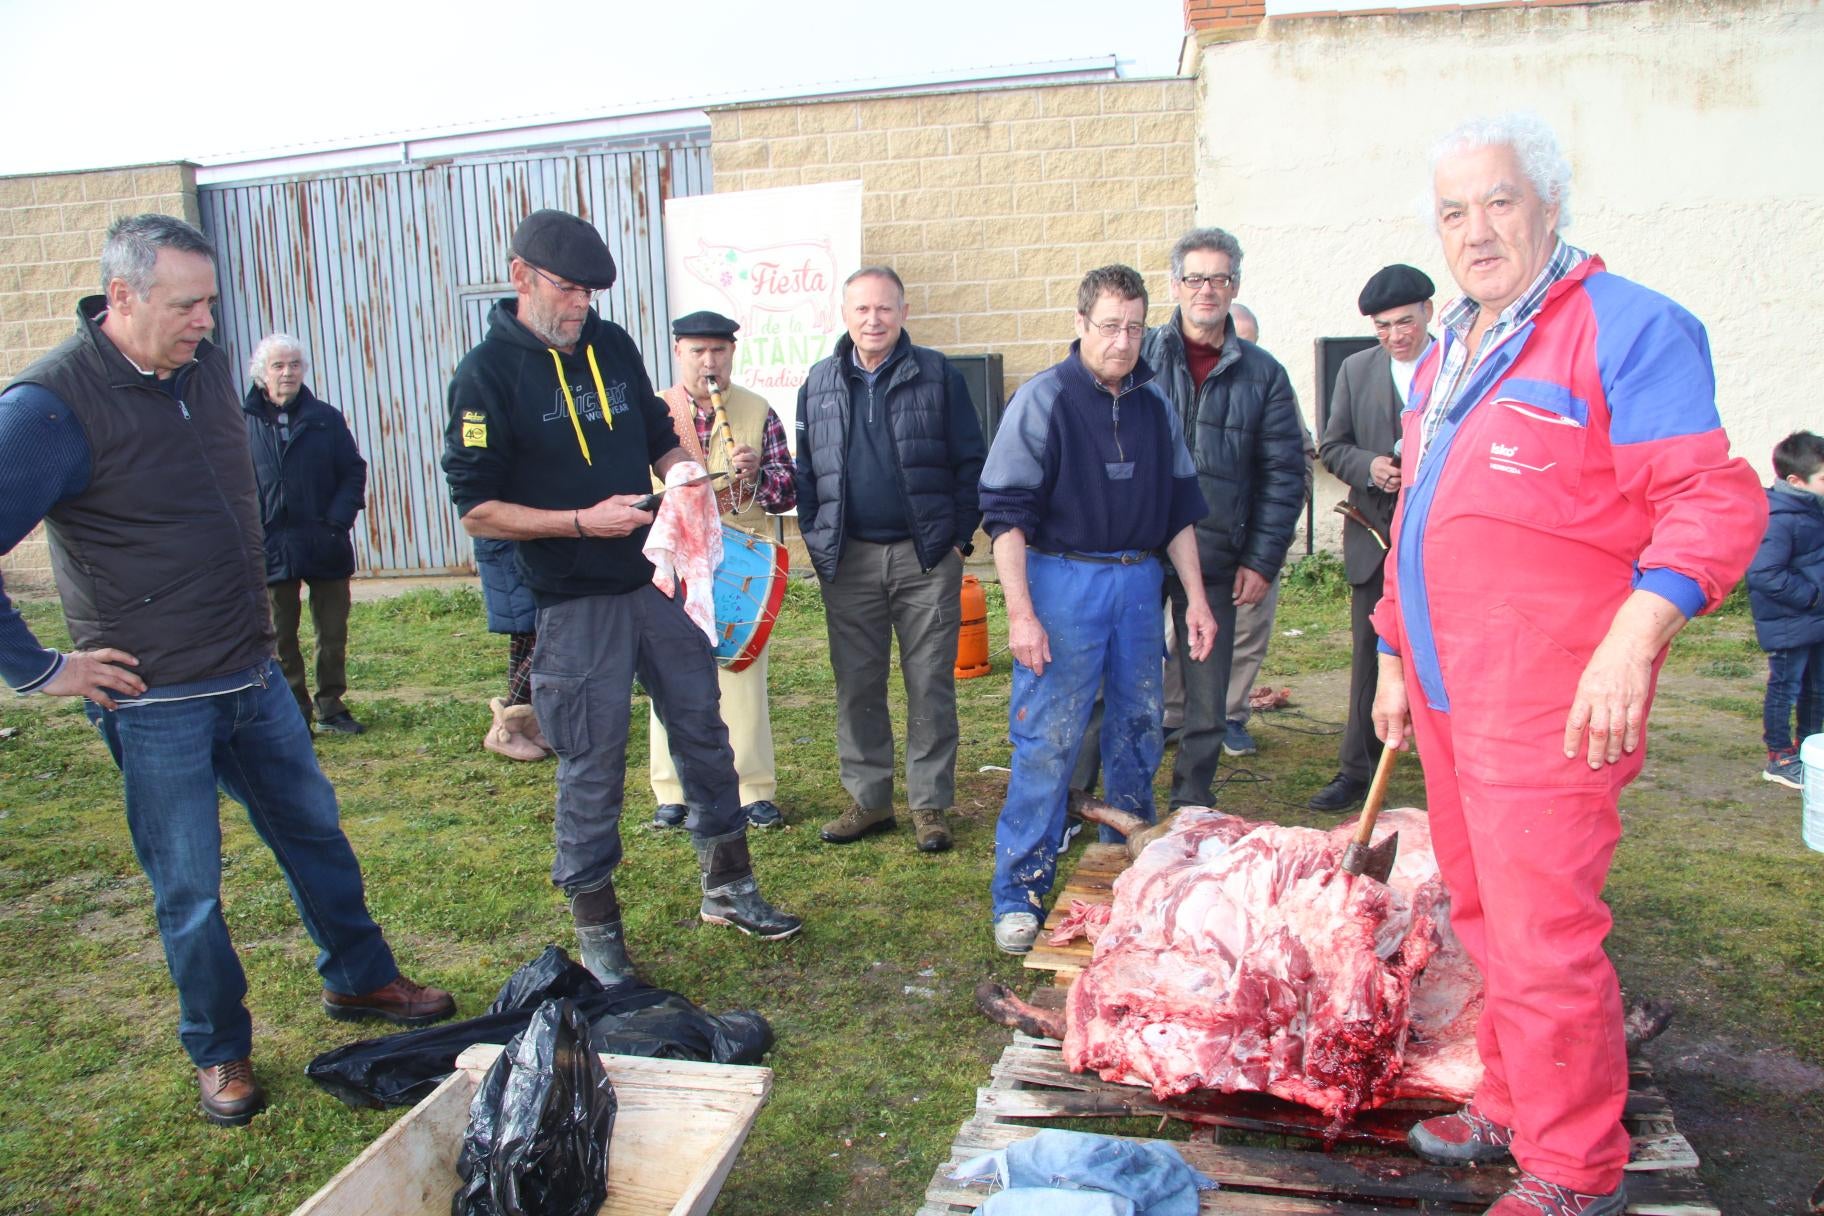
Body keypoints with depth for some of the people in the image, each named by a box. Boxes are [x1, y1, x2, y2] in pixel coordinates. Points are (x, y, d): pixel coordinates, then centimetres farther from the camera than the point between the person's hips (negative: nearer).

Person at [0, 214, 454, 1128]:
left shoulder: (207, 366, 4)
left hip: (252, 675, 7)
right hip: (154, 700, -6)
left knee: (315, 830, 18)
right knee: (189, 890, 7)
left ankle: (359, 979, 37)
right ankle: (220, 1053, 26)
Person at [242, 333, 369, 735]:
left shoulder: (326, 419, 5)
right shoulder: (244, 422, -1)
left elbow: (354, 472, 4)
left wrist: (338, 520, -10)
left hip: (327, 547, 2)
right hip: (272, 548, -1)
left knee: (333, 634, 8)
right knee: (280, 637, 7)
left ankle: (330, 706, 21)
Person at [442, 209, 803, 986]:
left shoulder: (613, 346, 7)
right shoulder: (487, 375, -10)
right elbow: (477, 510, -12)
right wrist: (584, 521, -21)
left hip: (661, 579, 6)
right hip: (575, 604, -6)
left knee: (704, 732, 13)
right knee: (591, 769, 3)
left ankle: (728, 889, 31)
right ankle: (596, 933, 20)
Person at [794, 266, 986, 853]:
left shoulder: (937, 375, 1)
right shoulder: (819, 383, 9)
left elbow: (969, 462, 2)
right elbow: (805, 470, 12)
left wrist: (961, 535, -4)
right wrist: (815, 537, 4)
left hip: (926, 556, -2)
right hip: (848, 559, 3)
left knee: (930, 684, 3)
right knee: (857, 685, 8)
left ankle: (930, 804, 14)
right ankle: (869, 799, 21)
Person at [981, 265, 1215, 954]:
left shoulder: (1155, 404, 9)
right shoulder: (1044, 399, -8)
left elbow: (1179, 508, 16)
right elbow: (1006, 511, -11)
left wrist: (1195, 598, 11)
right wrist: (1020, 612, -17)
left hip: (1139, 582, 6)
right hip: (1063, 581, -5)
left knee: (1139, 733, 14)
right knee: (1047, 742, -5)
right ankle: (1019, 896, 7)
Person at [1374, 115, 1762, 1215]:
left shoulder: (1626, 327, -7)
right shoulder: (1443, 361, 18)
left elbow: (1714, 501, -14)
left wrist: (1636, 637, -26)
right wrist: (1395, 655, 23)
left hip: (1546, 702, -8)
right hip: (1446, 692, 8)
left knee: (1542, 938, -2)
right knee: (1482, 914, 17)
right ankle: (1512, 1107, 34)